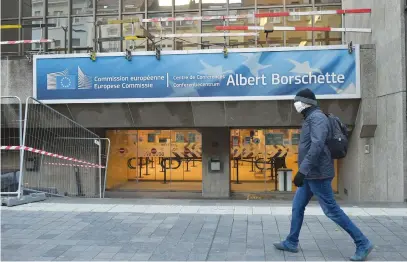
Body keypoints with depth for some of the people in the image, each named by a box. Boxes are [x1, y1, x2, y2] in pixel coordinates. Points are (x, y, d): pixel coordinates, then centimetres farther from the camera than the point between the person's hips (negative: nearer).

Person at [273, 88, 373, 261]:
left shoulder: (317, 117, -15)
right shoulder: (311, 119, 16)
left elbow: (317, 146, -27)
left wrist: (302, 170, -31)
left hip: (317, 174, -10)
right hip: (311, 174, 10)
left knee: (331, 210, -5)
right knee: (297, 206, 12)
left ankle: (363, 244, 5)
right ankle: (291, 243, 22)